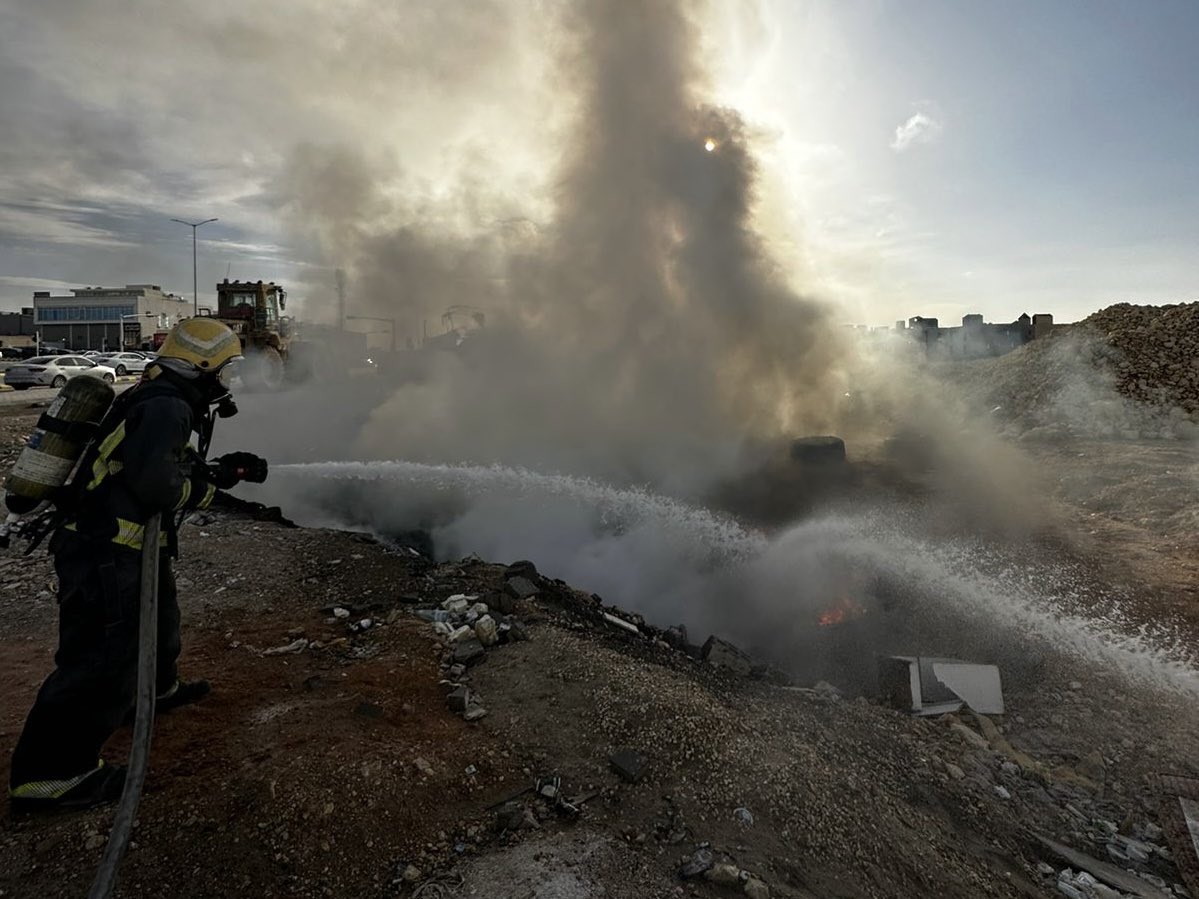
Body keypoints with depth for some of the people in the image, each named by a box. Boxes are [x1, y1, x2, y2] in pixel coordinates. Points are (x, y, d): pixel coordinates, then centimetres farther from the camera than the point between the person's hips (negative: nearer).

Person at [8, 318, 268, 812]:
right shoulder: (167, 406, -19)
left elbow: (175, 465, 24)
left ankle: (157, 689, 53)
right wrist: (199, 491, -13)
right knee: (103, 659, -6)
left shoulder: (161, 401, 15)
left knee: (158, 619, 30)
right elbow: (150, 477, -31)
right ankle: (50, 772, 4)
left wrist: (225, 468, 17)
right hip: (107, 555, -11)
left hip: (126, 548, 11)